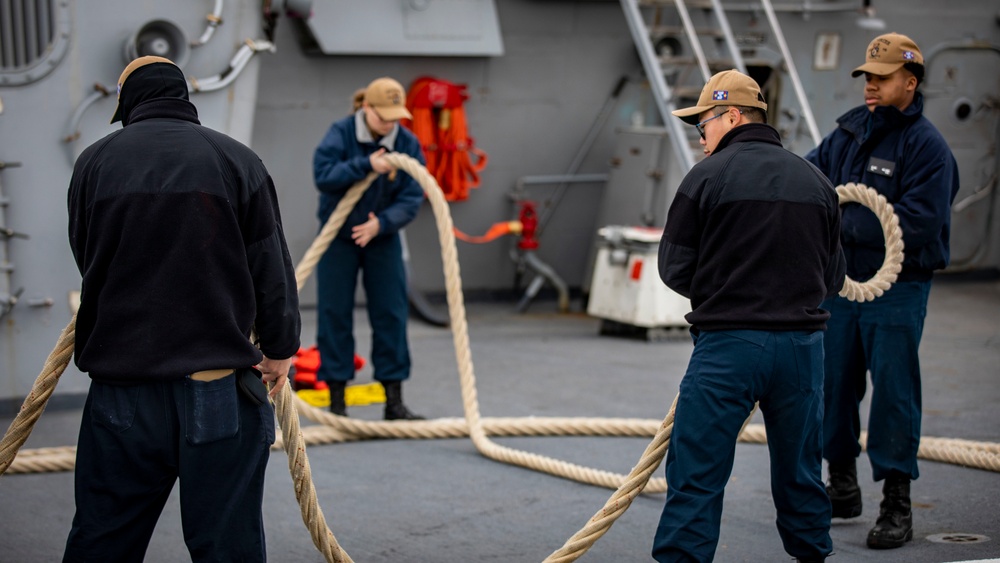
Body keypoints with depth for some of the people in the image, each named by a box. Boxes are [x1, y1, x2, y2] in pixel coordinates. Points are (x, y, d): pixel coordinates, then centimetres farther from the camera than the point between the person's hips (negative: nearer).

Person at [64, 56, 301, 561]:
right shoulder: (237, 160, -2)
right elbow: (272, 269, 0)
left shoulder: (94, 161, 4)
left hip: (120, 387, 2)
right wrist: (279, 349, 13)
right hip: (221, 389, -2)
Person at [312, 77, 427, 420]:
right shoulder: (341, 133, -13)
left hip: (382, 238, 2)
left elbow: (412, 198, -11)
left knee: (391, 316, 1)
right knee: (334, 315, 0)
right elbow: (323, 175, -25)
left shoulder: (407, 143, -8)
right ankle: (336, 401, 9)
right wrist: (366, 165, -34)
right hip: (338, 237, -2)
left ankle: (394, 401, 9)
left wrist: (382, 223, -26)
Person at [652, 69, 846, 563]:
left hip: (728, 342, -5)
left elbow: (674, 268, -1)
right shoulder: (815, 179, 10)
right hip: (803, 343, 5)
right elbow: (833, 276, 13)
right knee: (801, 475, 18)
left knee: (696, 476, -1)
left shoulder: (709, 175, -5)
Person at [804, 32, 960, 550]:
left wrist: (842, 222, -19)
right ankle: (841, 485, 29)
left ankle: (896, 506, 5)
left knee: (894, 392, -3)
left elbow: (917, 221, -21)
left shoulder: (927, 146, -11)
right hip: (840, 282, 6)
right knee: (833, 386, 13)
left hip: (896, 292, -6)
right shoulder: (849, 132, 9)